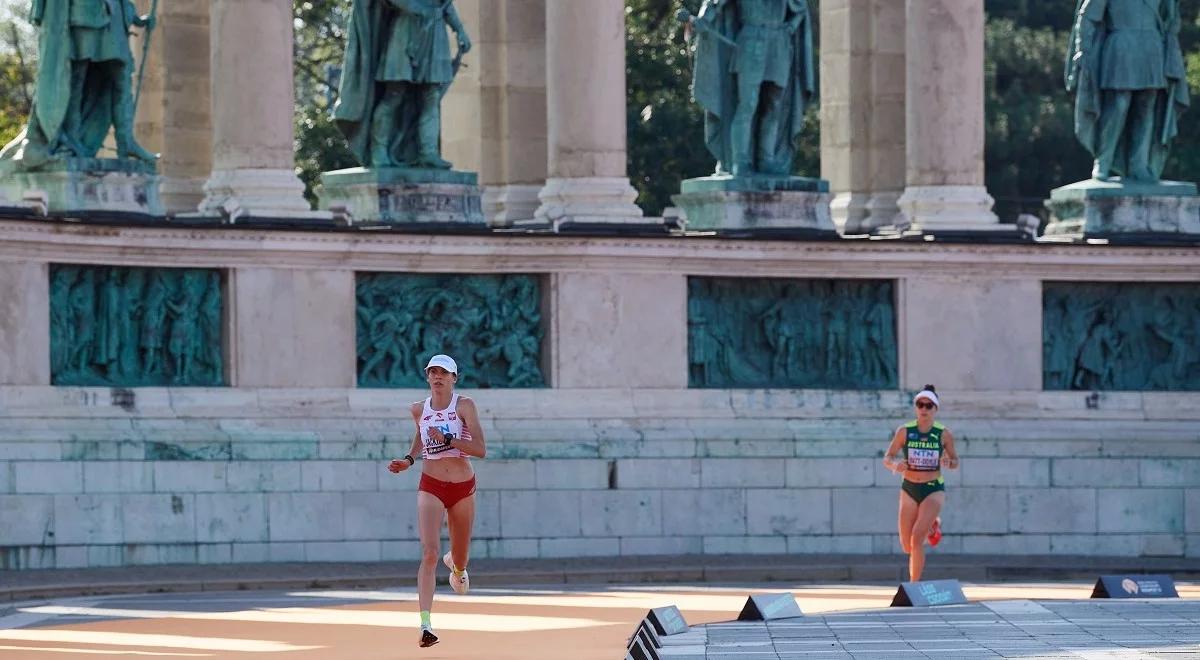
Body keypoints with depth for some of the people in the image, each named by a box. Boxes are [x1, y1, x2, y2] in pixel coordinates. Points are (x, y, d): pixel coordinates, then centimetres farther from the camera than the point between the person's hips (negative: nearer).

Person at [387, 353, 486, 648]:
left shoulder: (464, 405, -9)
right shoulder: (419, 410, 1)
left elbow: (481, 450, -17)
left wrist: (447, 440, -26)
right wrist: (409, 459, 12)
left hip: (463, 488, 0)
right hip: (430, 487, 0)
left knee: (460, 558, 17)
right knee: (429, 553, -20)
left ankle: (455, 564, 58)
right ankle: (426, 624, -27)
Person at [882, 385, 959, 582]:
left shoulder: (944, 434, -6)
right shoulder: (904, 432, -5)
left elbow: (955, 462, 5)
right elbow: (887, 459, -1)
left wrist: (948, 463, -19)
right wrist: (895, 465, -24)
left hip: (934, 490, -2)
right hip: (909, 490, 2)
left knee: (917, 538, -20)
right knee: (907, 547, 8)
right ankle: (931, 525, 42)